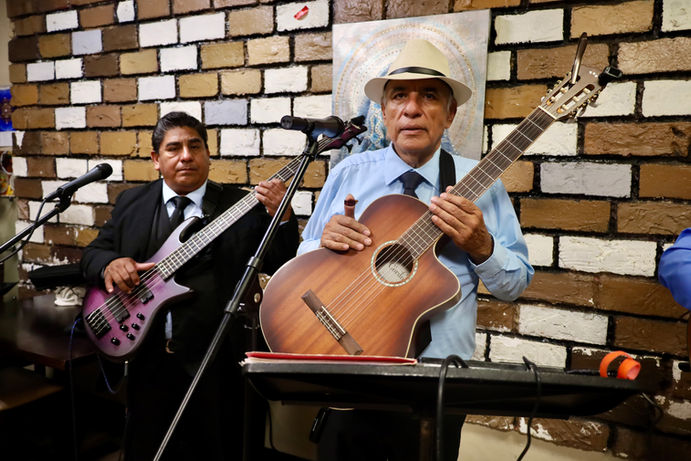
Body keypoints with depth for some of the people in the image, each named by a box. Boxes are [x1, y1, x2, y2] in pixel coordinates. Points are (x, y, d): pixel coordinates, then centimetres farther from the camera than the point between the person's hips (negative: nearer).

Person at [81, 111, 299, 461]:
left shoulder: (243, 206, -3)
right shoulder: (131, 203, 7)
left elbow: (281, 267, -7)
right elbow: (92, 253, 10)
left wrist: (281, 218, -24)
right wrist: (110, 263, -12)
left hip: (215, 363, -2)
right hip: (147, 358, 3)